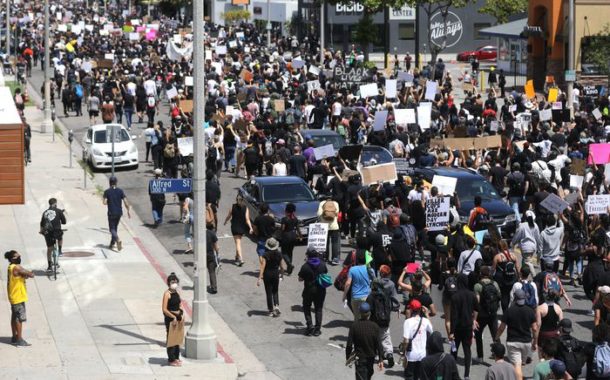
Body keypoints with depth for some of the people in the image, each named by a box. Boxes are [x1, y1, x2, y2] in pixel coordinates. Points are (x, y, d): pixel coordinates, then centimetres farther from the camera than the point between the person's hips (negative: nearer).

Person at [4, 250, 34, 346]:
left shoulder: (11, 267, 9)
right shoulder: (17, 268, -21)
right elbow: (31, 275, -22)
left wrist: (25, 274, -8)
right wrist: (28, 273, -2)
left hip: (14, 297, 10)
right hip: (18, 297, -10)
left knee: (14, 317, 16)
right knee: (20, 318, -5)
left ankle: (14, 337, 24)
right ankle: (19, 340, -2)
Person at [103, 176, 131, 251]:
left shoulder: (107, 191, -7)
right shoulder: (120, 191, -1)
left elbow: (105, 202, -15)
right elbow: (125, 202, -6)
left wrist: (108, 202, 9)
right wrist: (128, 211, 4)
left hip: (111, 213, -3)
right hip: (119, 212, 3)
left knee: (112, 229, -1)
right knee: (115, 228, 19)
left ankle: (118, 240, -28)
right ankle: (112, 244, 26)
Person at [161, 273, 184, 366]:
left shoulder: (177, 293, 8)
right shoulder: (167, 294, -15)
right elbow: (164, 309, -19)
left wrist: (182, 313, 2)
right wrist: (173, 317, -17)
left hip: (178, 317, 8)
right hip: (170, 319, -8)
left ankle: (176, 357, 26)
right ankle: (171, 359, 7)